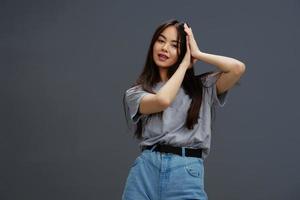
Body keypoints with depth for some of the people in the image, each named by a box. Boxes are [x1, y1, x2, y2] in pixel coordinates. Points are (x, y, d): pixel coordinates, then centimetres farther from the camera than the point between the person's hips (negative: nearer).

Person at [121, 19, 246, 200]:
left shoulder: (202, 87, 11)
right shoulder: (135, 93, 9)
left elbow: (238, 68, -5)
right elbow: (162, 100, -12)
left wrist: (197, 54, 6)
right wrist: (184, 64, 1)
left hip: (187, 175, 0)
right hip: (146, 172, 0)